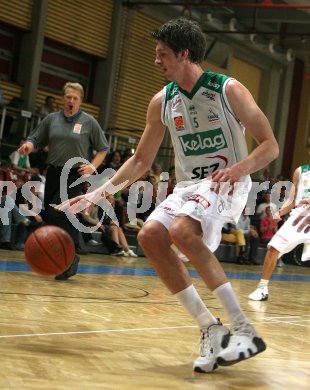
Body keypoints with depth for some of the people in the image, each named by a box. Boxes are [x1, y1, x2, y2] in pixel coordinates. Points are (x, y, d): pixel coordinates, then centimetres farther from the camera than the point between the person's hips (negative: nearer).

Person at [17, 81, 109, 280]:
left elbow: (103, 149, 5)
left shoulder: (89, 122, 1)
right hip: (53, 172, 5)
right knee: (50, 216, 7)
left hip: (75, 175, -5)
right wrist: (28, 145, -10)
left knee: (56, 214, -20)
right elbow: (36, 139, 13)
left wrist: (93, 166, -9)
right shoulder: (52, 119, 10)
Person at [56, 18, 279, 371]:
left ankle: (244, 330, -27)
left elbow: (270, 146, -10)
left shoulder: (229, 90, -11)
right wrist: (96, 195, 3)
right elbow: (141, 161, 12)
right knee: (150, 236, -18)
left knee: (181, 230, -32)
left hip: (227, 184, -6)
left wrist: (239, 168, -30)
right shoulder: (161, 102, 5)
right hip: (188, 186, 6)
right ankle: (210, 328, -12)